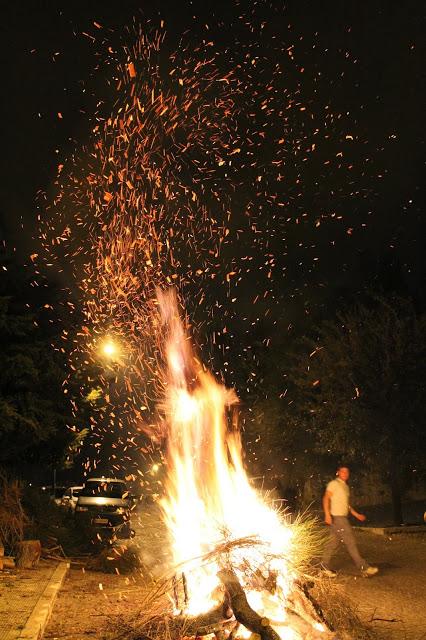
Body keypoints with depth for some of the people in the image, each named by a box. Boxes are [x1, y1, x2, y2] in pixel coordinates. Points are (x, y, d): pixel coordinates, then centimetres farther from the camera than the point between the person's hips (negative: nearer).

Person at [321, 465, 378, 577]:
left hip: (342, 518, 9)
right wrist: (327, 514, -26)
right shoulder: (334, 484, -8)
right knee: (350, 541, -8)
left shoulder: (345, 486, 19)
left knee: (333, 543, 9)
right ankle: (364, 568, -6)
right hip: (336, 517, -9)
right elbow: (326, 499, -16)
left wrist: (357, 515, 21)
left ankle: (325, 567, 14)